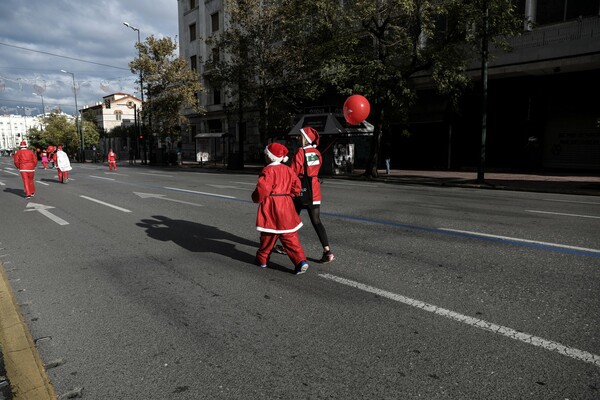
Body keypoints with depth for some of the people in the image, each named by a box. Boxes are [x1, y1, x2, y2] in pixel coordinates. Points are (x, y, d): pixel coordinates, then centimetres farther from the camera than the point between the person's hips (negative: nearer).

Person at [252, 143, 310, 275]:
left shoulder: (268, 170, -13)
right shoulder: (288, 170, 7)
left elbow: (262, 189, -20)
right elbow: (297, 186, 8)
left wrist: (256, 198, -1)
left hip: (271, 207, -5)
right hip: (286, 206, 5)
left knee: (268, 235, 10)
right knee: (290, 237, 5)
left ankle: (262, 259, 28)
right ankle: (301, 261, -7)